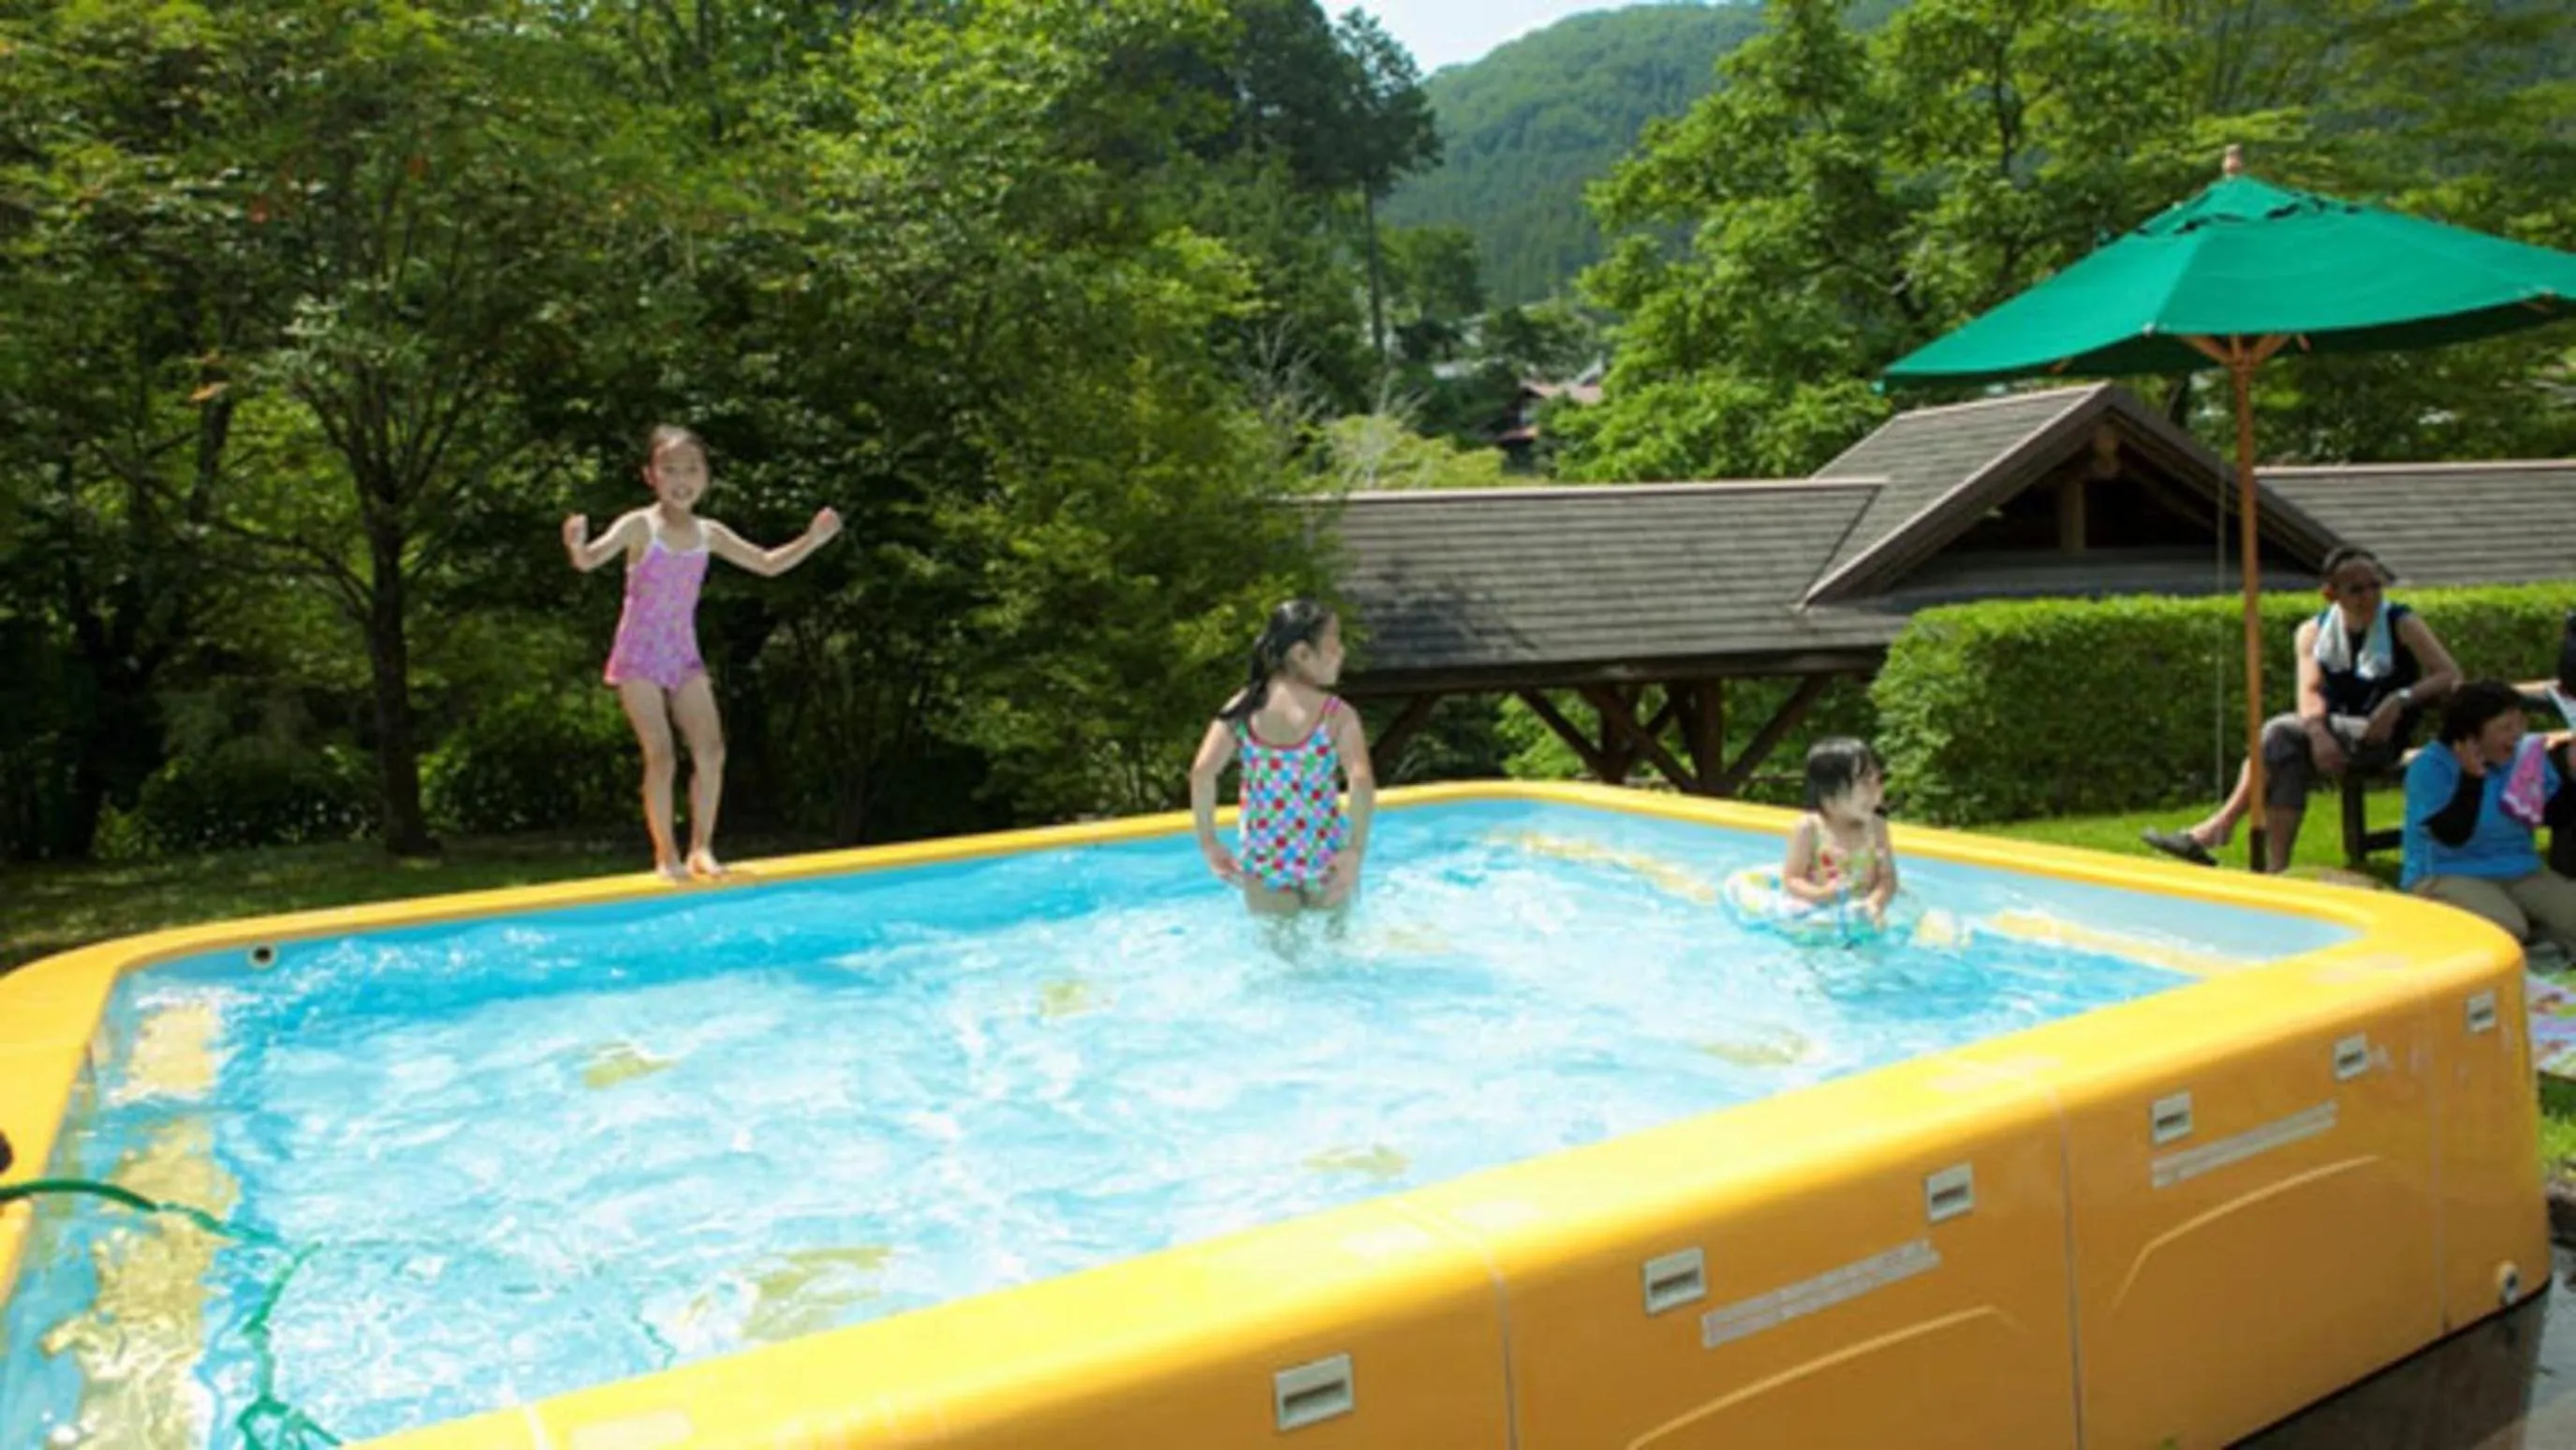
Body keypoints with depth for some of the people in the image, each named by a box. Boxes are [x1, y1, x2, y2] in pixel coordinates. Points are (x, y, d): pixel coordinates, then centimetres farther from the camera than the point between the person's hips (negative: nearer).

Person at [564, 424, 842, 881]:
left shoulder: (708, 534, 4)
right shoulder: (639, 527, -10)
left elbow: (766, 564, 12)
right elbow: (591, 560, -25)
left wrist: (811, 540, 0)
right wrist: (577, 546, -48)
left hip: (684, 655, 5)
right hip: (639, 656, -5)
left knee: (711, 751, -5)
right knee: (660, 756, -9)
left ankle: (701, 848, 8)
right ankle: (666, 855, 4)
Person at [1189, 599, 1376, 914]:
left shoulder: (1244, 706, -5)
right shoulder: (1337, 715, -13)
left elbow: (1202, 772, -16)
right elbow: (1361, 781, -29)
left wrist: (1208, 844, -8)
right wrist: (1356, 848, -20)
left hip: (1264, 861, 2)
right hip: (1324, 859, -2)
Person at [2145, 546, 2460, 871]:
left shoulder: (2402, 624, -2)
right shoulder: (2313, 632, 4)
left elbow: (2451, 677, -8)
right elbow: (2310, 694, -10)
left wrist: (2402, 699, -27)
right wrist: (2317, 734, -32)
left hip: (2381, 738, -5)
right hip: (2331, 735, 5)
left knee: (2281, 733, -28)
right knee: (2290, 757, -28)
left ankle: (2220, 827, -28)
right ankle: (2276, 866, -30)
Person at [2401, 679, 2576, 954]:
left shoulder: (2526, 754, 6)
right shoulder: (2430, 766, -12)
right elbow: (2453, 836, -21)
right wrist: (2471, 777, -26)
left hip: (2521, 874, 6)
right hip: (2448, 877, -6)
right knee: (2505, 931, -31)